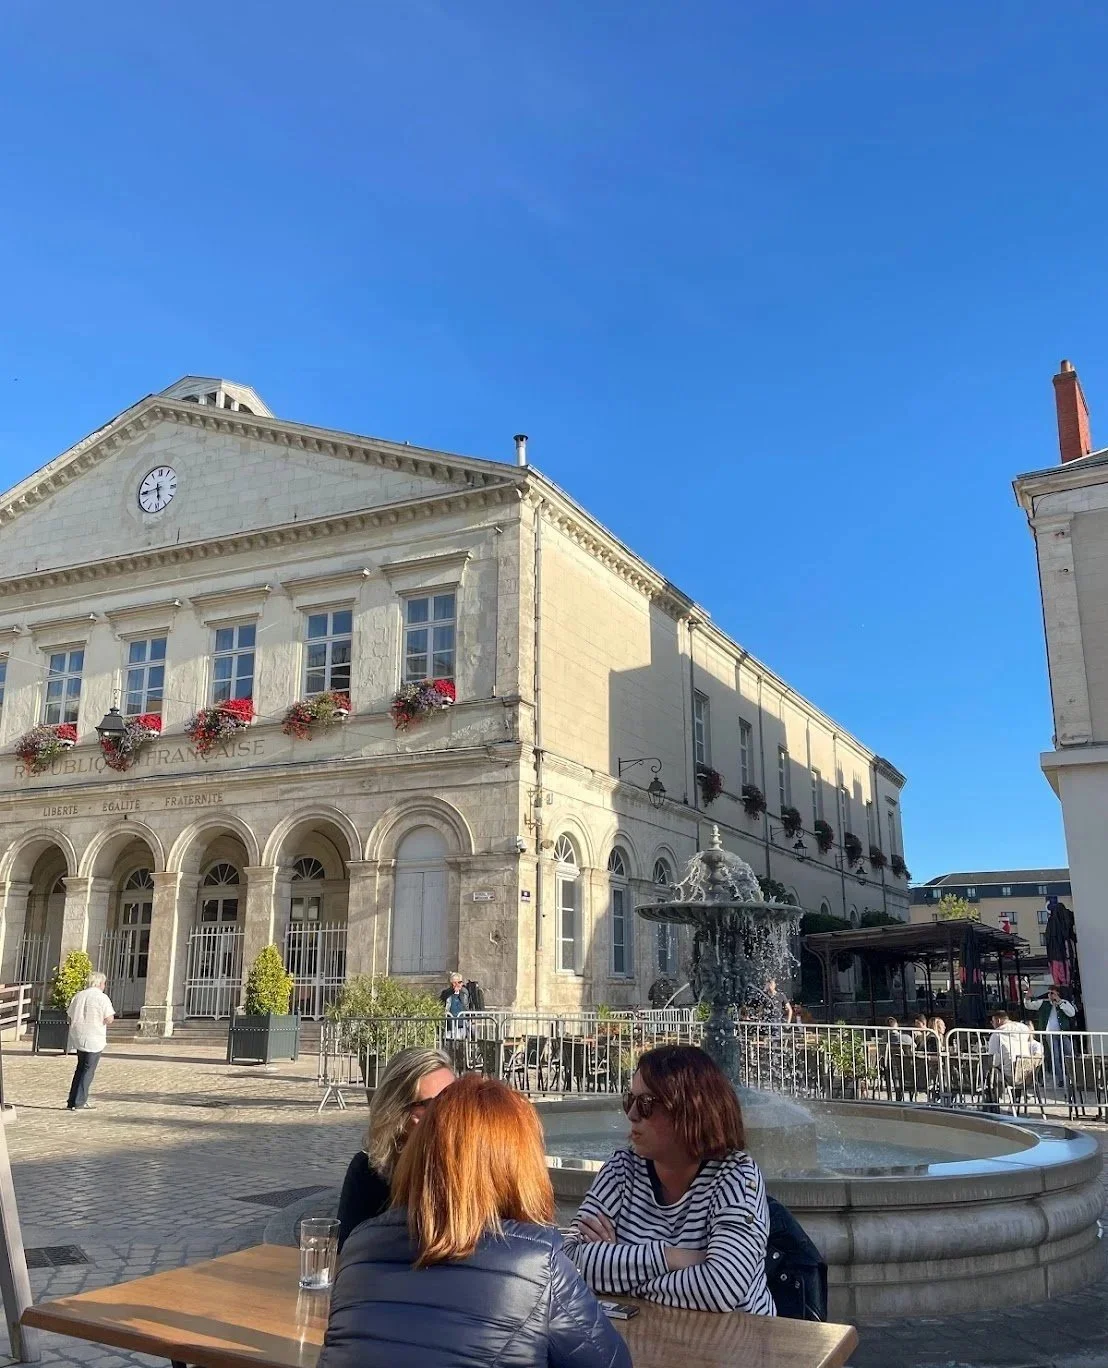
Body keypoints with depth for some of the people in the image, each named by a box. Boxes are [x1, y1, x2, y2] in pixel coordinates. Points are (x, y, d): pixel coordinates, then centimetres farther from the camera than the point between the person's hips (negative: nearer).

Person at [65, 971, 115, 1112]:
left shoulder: (77, 996, 7)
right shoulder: (102, 998, -11)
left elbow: (70, 1017, 10)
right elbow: (109, 1020, -16)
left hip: (78, 1037, 6)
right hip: (94, 1039, -6)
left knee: (81, 1068, 18)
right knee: (88, 1070, 2)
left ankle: (72, 1102, 20)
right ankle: (79, 1103, 0)